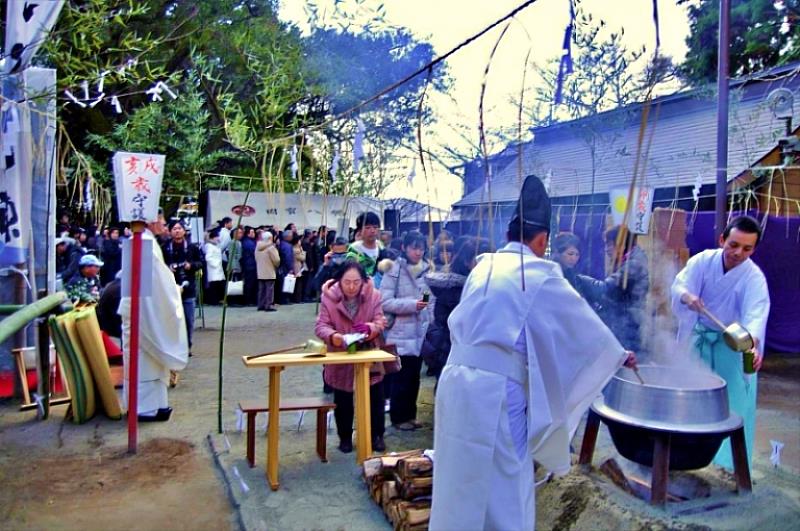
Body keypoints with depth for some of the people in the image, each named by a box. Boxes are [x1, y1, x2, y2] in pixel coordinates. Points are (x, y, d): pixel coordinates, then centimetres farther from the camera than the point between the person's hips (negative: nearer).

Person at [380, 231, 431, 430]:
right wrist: (412, 304, -21)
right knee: (401, 377, 4)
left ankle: (410, 414, 28)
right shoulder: (394, 270, -8)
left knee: (414, 376, 14)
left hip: (420, 333, 5)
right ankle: (398, 417, 19)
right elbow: (385, 302, -13)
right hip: (401, 333, -5)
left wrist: (430, 323, 7)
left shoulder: (426, 269, 6)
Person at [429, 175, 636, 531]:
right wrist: (619, 354, 26)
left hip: (456, 381, 6)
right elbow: (583, 323, 8)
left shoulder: (482, 268, 12)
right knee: (501, 490, 8)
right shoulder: (541, 275, -3)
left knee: (458, 480, 19)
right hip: (497, 392, -6)